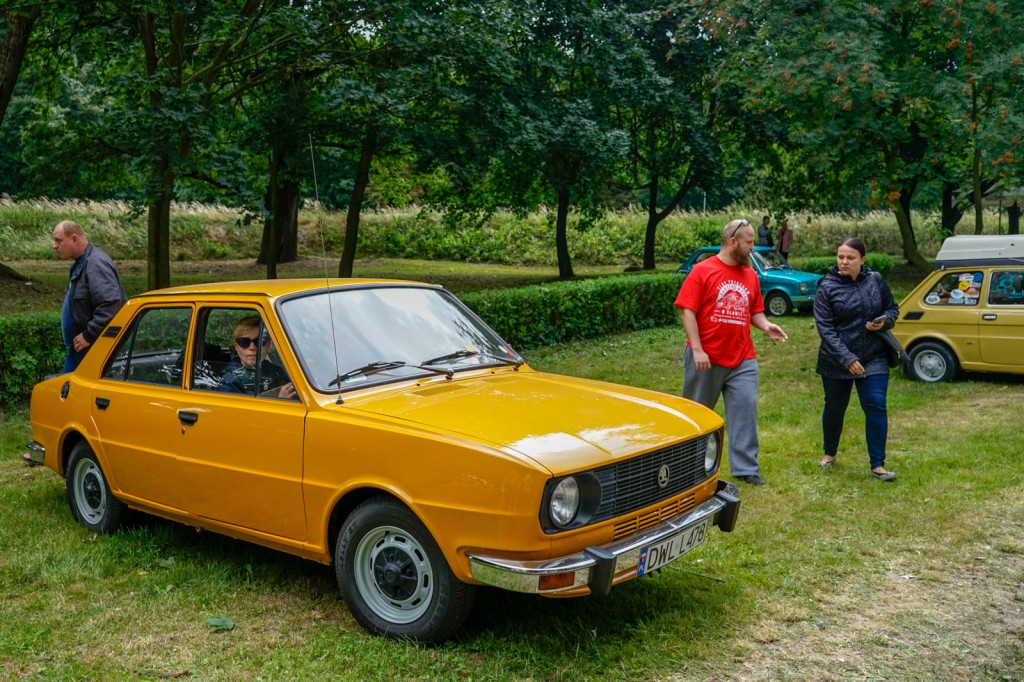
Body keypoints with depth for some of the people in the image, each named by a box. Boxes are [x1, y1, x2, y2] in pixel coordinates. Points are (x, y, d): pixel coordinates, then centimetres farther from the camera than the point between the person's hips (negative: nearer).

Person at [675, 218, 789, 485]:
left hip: (742, 360, 4)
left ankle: (745, 468, 10)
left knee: (746, 411, 0)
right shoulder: (702, 271, -8)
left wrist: (766, 326, -7)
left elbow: (754, 311, 15)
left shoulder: (750, 275, 7)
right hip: (705, 358, -4)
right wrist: (697, 349, -18)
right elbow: (688, 312, -11)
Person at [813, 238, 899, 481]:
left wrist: (885, 321, -11)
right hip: (836, 361, -1)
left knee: (876, 407, -5)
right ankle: (829, 453, 36)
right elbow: (825, 328, -15)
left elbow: (893, 308, 13)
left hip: (874, 358, 1)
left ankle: (878, 465, 4)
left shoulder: (876, 280, 0)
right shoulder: (827, 287, -9)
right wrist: (847, 358, -23)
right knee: (834, 408, 13)